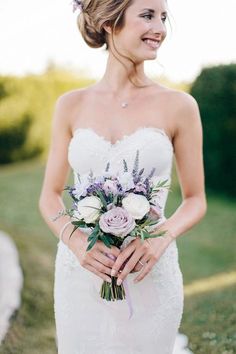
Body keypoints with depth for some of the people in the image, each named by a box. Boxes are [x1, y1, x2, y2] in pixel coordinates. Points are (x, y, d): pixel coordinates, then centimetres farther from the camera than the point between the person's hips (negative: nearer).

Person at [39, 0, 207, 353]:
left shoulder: (179, 106, -4)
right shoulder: (72, 105, 1)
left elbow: (196, 199, 2)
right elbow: (50, 195, 5)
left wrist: (162, 237, -17)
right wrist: (74, 239, -14)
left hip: (148, 276, -1)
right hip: (80, 273, 2)